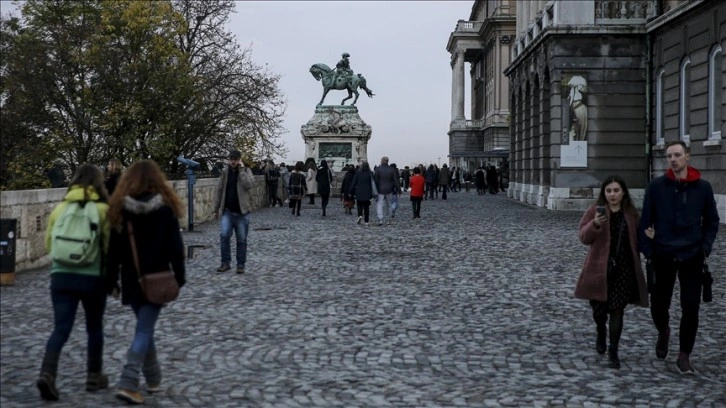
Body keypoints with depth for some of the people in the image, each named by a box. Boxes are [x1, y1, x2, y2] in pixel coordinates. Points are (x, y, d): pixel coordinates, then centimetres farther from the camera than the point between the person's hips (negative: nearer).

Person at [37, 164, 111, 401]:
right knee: (95, 328, 14)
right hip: (92, 278, -2)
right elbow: (110, 245, -7)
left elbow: (49, 242, 13)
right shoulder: (102, 209, -5)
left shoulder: (60, 208, 6)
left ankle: (47, 374, -15)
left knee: (61, 329, 3)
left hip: (61, 276, 3)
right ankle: (94, 377, 24)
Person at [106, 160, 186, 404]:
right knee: (144, 331, -2)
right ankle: (128, 384, -12)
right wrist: (179, 277, 2)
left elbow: (114, 248, -2)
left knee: (144, 328, 19)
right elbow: (175, 246, -6)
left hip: (132, 280, 3)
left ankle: (153, 379, 30)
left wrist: (112, 280, 5)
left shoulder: (120, 208, -4)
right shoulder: (165, 207, -7)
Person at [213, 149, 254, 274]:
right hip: (227, 211, 2)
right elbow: (219, 191, 9)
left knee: (242, 239, 4)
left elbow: (248, 185, -20)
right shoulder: (225, 172, 6)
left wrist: (241, 169, -16)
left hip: (242, 212, -1)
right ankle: (226, 262, 0)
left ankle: (241, 265, 14)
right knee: (224, 236, -12)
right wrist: (216, 209, 6)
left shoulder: (246, 171, 0)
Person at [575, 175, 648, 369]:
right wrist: (595, 224, -31)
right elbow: (584, 237, -12)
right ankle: (600, 335, 40)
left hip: (623, 269, 1)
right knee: (599, 308, 8)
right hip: (599, 268, -1)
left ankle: (614, 351, 9)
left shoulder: (631, 213, 7)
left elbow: (636, 240, 18)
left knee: (617, 310, -1)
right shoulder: (594, 211, -2)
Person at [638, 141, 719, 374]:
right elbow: (646, 221, 0)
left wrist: (705, 248, -1)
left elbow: (711, 221, 9)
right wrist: (647, 252, -4)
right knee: (658, 305, 8)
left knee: (691, 308, -1)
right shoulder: (656, 187, -3)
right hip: (663, 256, 0)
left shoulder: (703, 187, 0)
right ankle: (664, 332, 41)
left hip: (692, 257, 0)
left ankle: (684, 355, 13)